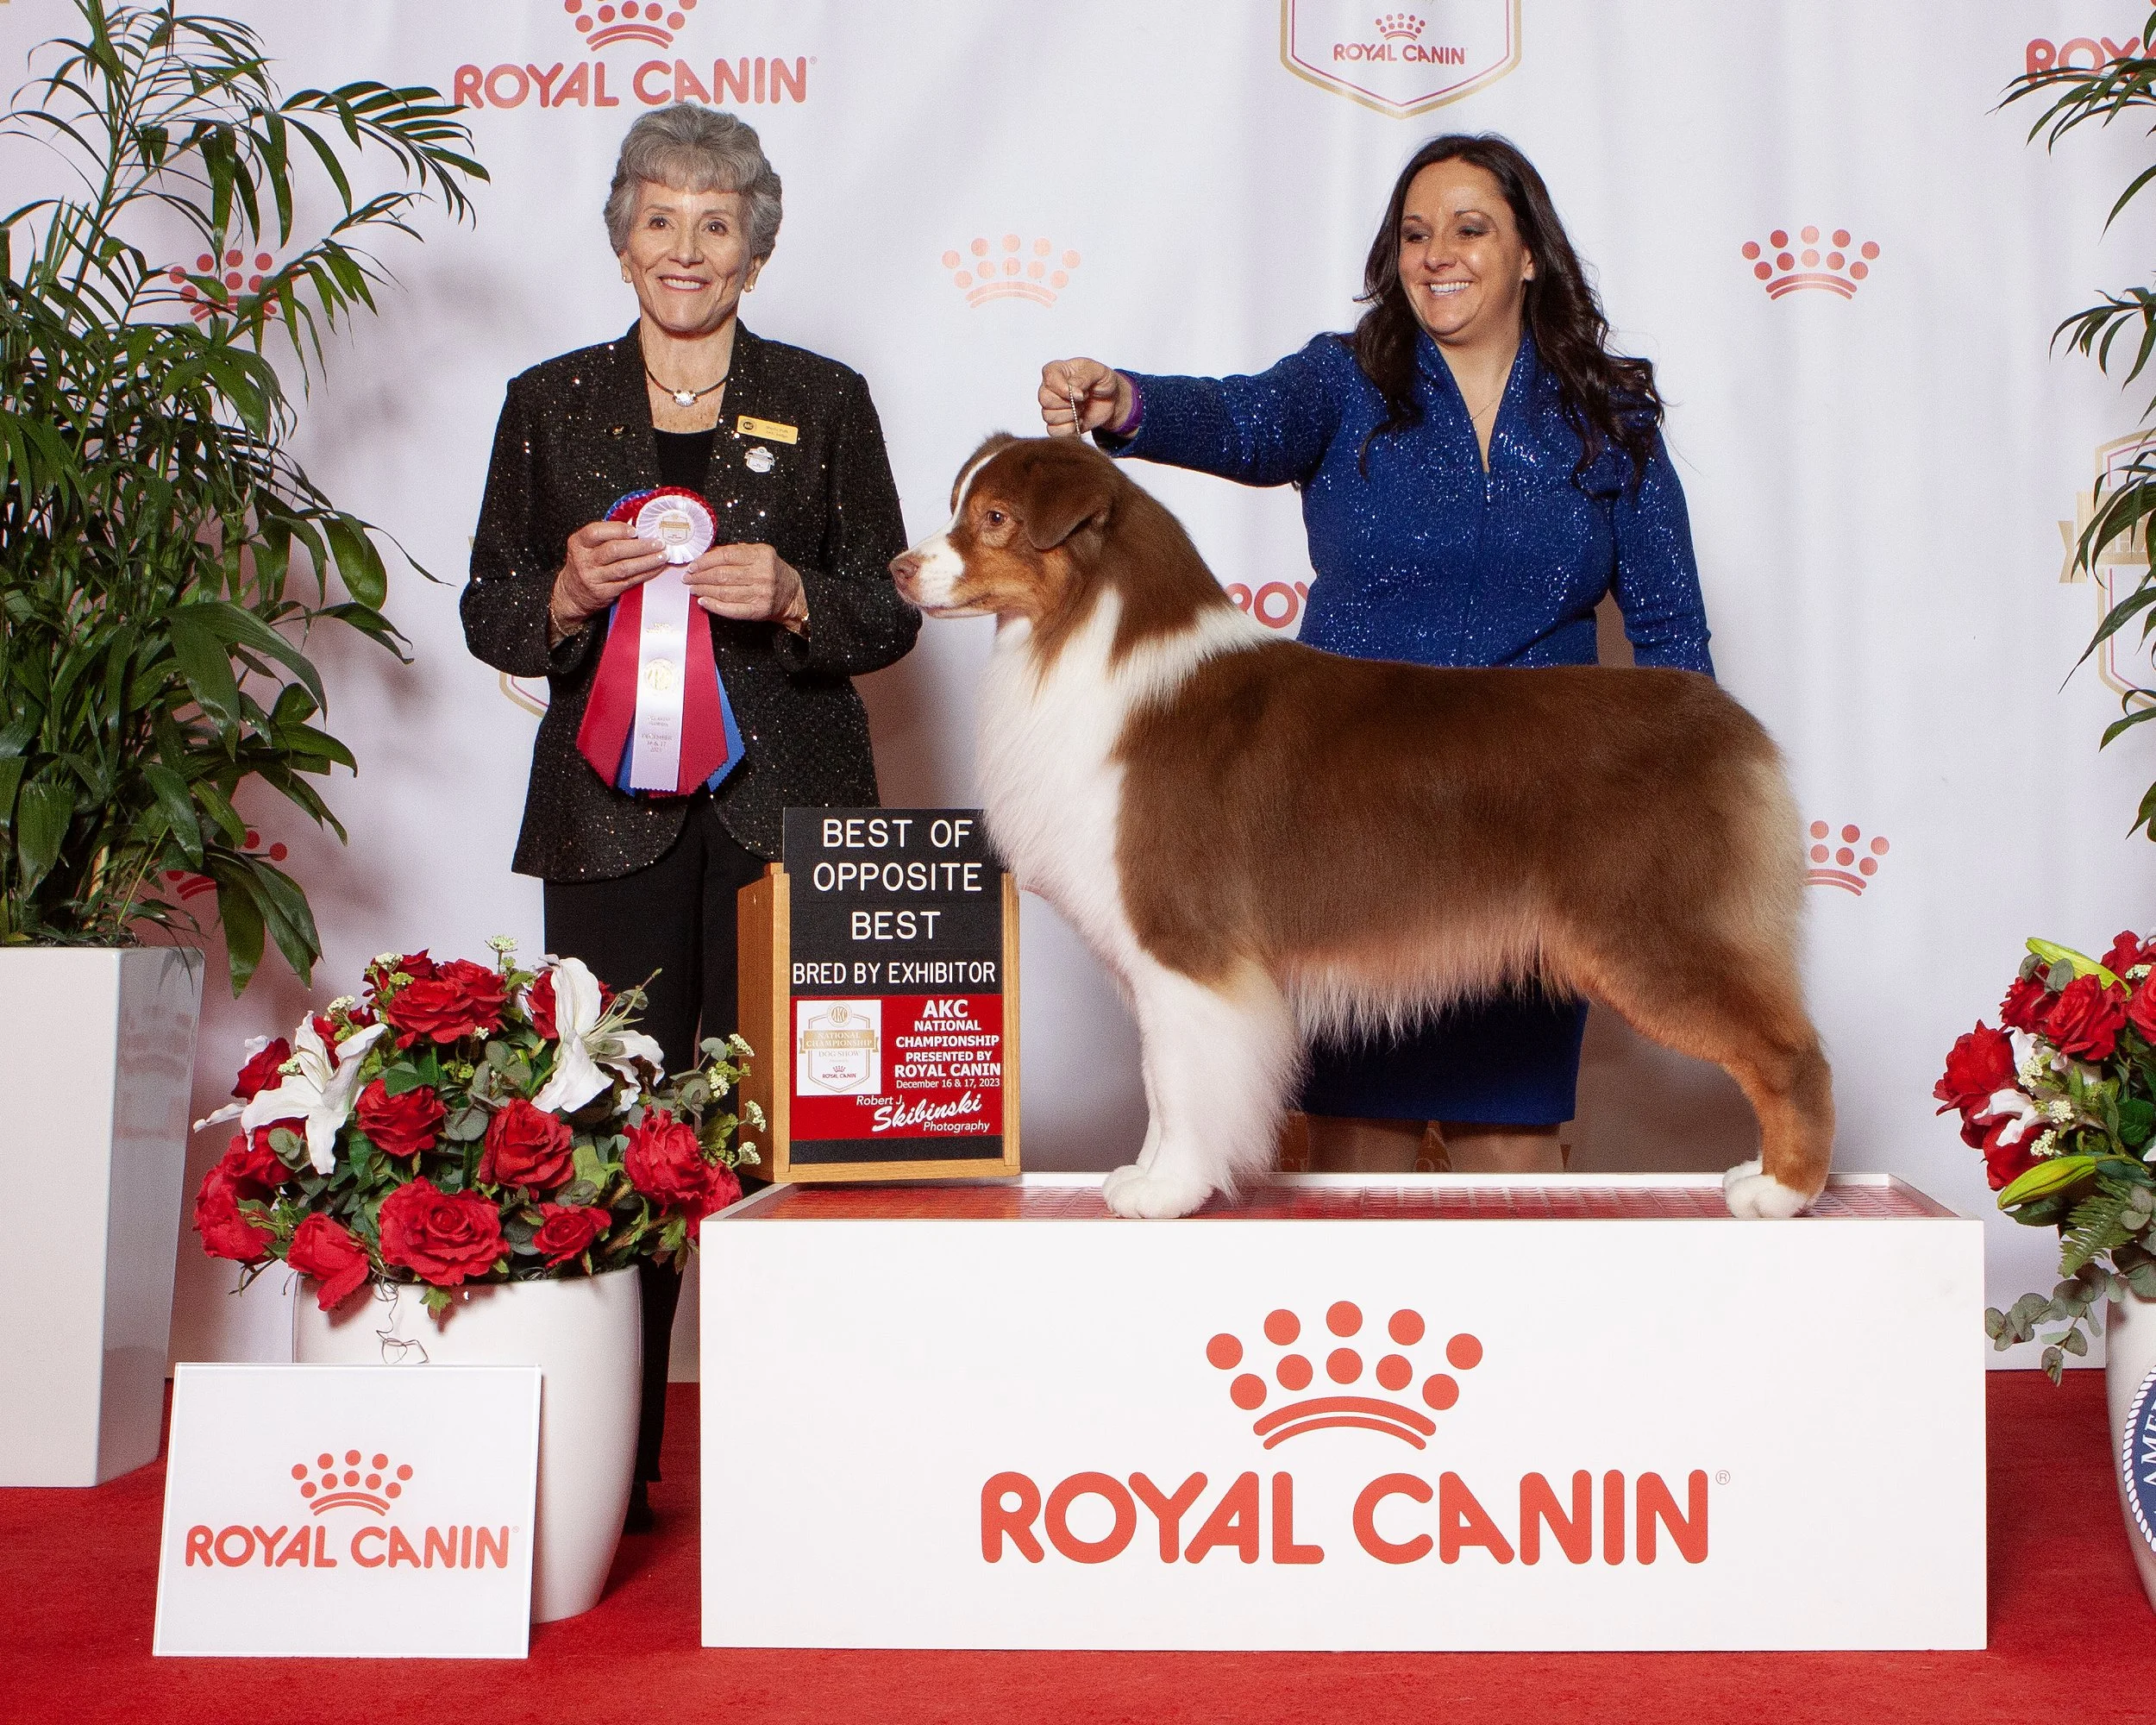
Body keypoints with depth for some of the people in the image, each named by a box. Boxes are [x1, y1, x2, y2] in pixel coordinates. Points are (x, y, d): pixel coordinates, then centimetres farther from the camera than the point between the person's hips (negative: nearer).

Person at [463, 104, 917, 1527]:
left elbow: (888, 613, 9)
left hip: (787, 807, 0)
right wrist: (569, 594, -8)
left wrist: (789, 596, -11)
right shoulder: (552, 404, 13)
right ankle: (609, 1467, 7)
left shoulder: (825, 402, 11)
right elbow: (491, 616, 12)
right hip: (613, 808, 1)